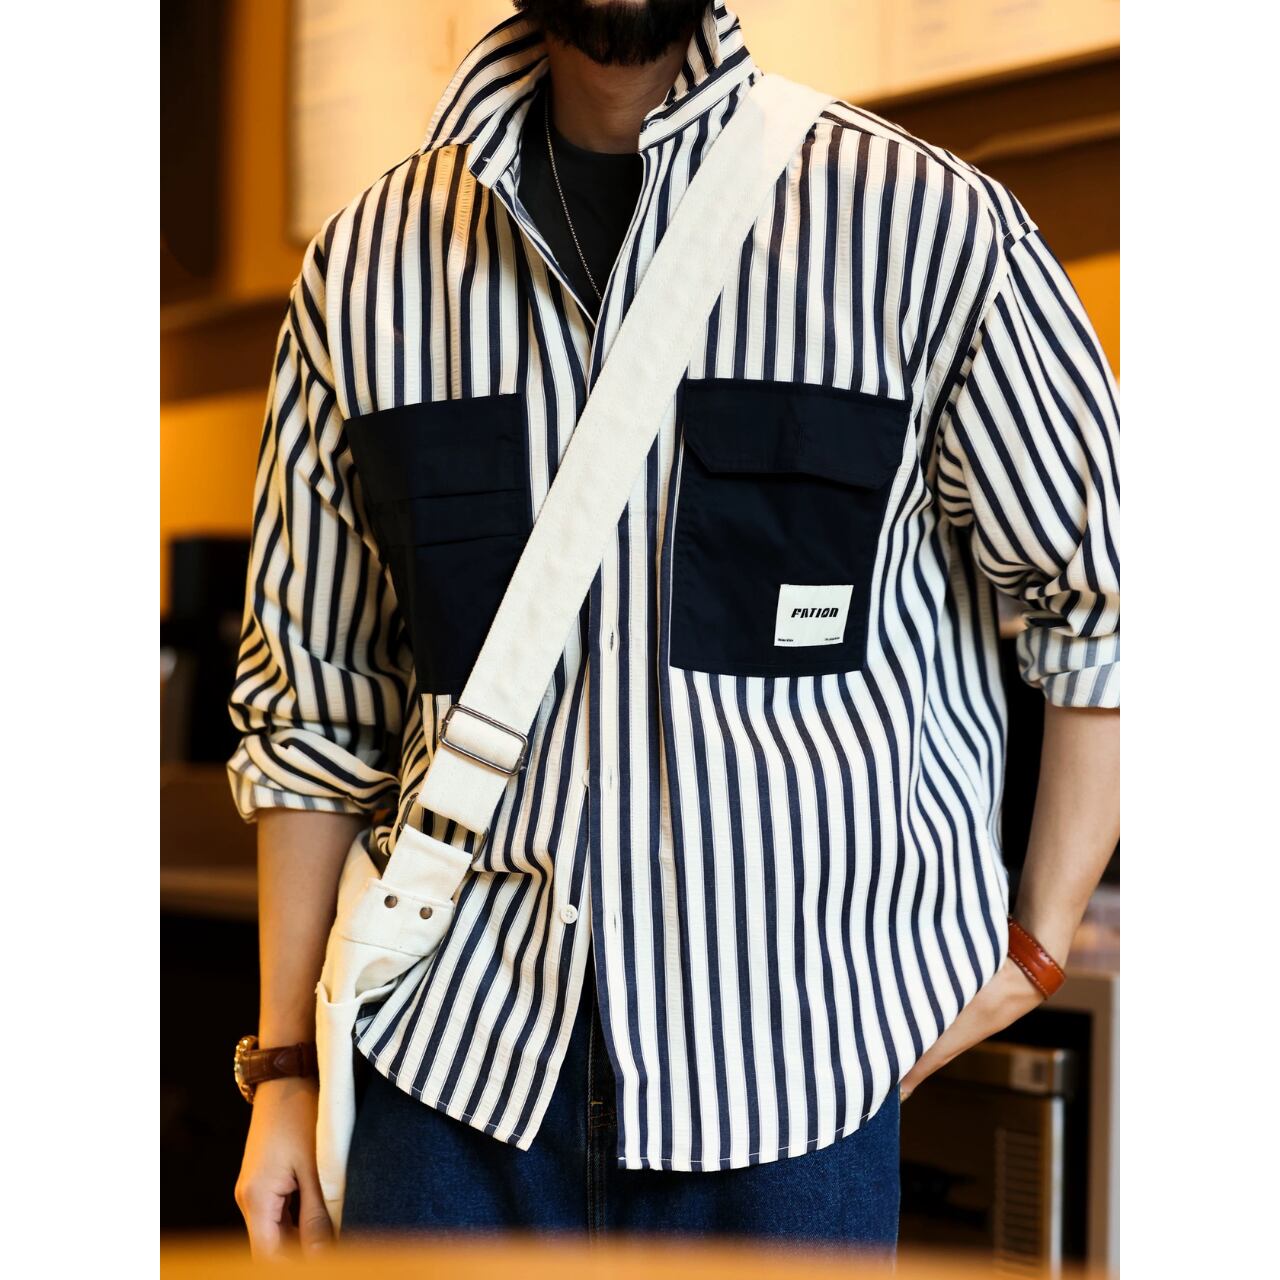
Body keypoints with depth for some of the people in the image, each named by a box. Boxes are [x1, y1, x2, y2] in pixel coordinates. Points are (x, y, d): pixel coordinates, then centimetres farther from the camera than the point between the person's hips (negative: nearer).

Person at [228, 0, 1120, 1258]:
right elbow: (314, 704, 9)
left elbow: (1108, 606, 3)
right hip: (451, 1062, 3)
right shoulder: (364, 265, 5)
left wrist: (1035, 946, 1)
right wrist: (285, 1064, 9)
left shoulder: (931, 228, -4)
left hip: (789, 1063, -2)